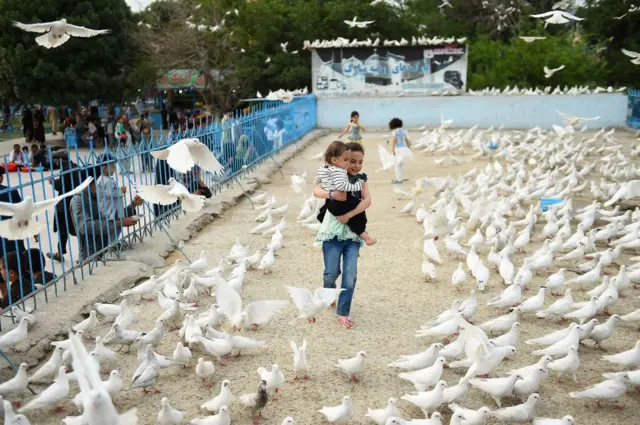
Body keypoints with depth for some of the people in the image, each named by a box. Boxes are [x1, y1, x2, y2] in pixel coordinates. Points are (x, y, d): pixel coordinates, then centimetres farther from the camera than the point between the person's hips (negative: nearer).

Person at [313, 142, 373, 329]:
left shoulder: (360, 179, 5)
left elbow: (367, 200, -12)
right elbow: (316, 191, -19)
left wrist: (349, 215, -24)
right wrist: (332, 194, -38)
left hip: (353, 233, 3)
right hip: (334, 231, -2)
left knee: (350, 275, -3)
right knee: (332, 272, 5)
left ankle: (343, 312, 8)